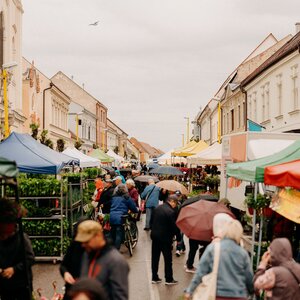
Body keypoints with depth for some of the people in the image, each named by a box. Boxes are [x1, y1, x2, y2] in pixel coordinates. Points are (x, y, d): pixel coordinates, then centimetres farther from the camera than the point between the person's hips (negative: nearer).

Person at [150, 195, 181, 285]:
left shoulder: (157, 208, 4)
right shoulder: (171, 212, -19)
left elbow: (152, 221, 12)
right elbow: (174, 226, -16)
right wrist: (178, 238, -5)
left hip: (155, 236, 7)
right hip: (165, 237, -7)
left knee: (155, 257, 13)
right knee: (168, 259, 5)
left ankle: (154, 277, 20)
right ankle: (169, 279, 12)